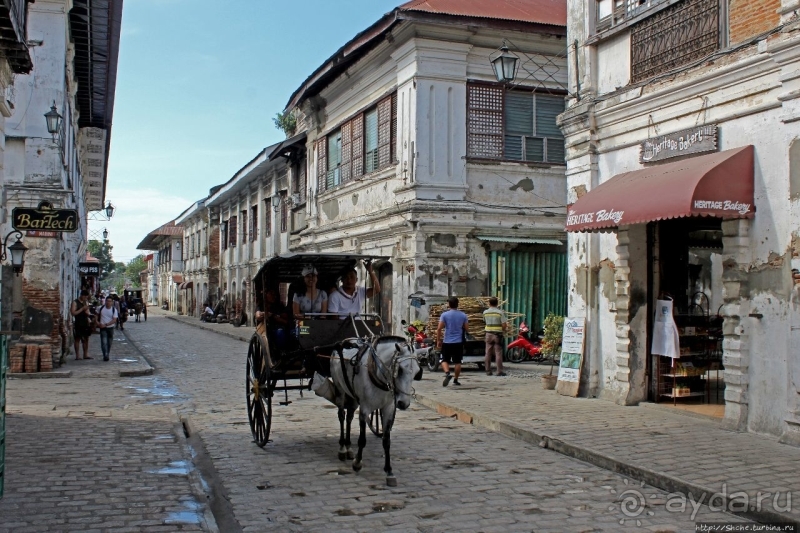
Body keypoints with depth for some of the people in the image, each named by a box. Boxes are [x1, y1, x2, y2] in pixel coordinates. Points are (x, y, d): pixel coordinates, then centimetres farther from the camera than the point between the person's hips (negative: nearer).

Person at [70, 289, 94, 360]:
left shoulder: (86, 302, 13)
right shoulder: (75, 303, -6)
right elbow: (73, 313, -16)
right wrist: (82, 309, -19)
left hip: (85, 323, 6)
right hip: (78, 324, -6)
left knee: (86, 339, 8)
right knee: (77, 339, 0)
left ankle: (85, 355, 15)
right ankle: (77, 355, 3)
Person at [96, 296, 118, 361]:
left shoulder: (114, 310, -5)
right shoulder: (101, 308, -1)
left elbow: (114, 320, -13)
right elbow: (97, 315, 18)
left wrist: (106, 324, -22)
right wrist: (97, 321, 1)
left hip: (110, 328, 1)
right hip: (103, 328, -1)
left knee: (109, 343, 10)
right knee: (104, 342, -14)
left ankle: (107, 355, 25)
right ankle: (105, 355, -20)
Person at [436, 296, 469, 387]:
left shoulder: (444, 315, -7)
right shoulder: (463, 315, 0)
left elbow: (439, 329, -10)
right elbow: (466, 329, 7)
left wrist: (438, 341, -1)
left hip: (447, 342, -2)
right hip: (459, 342, 2)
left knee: (445, 360, 6)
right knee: (457, 361, 10)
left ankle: (447, 373, -20)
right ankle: (456, 380, 15)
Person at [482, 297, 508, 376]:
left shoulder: (485, 312, 3)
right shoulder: (500, 313, -8)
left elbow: (484, 322, 11)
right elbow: (504, 325, -10)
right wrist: (503, 331, 7)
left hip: (488, 334, 3)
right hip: (498, 334, -3)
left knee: (488, 353, 7)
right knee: (498, 353, -1)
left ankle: (488, 371, 9)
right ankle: (499, 371, -2)